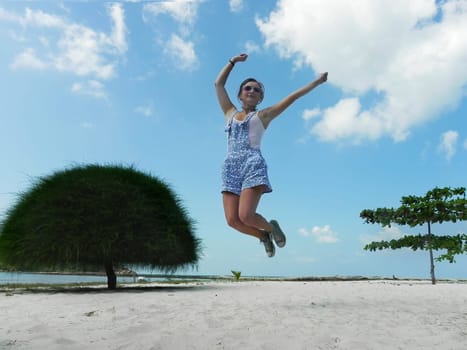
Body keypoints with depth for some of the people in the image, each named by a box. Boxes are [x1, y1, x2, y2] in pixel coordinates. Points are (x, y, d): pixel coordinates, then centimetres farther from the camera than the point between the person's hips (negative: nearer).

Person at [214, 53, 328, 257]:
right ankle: (263, 236, 21)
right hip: (231, 166, 4)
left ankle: (271, 227, 14)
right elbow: (218, 84, 30)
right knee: (233, 220, -8)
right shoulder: (230, 114, 25)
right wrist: (233, 61, 34)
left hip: (253, 164, -4)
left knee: (246, 216, -20)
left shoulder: (263, 115, 16)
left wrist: (317, 81, 20)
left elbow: (293, 97, 18)